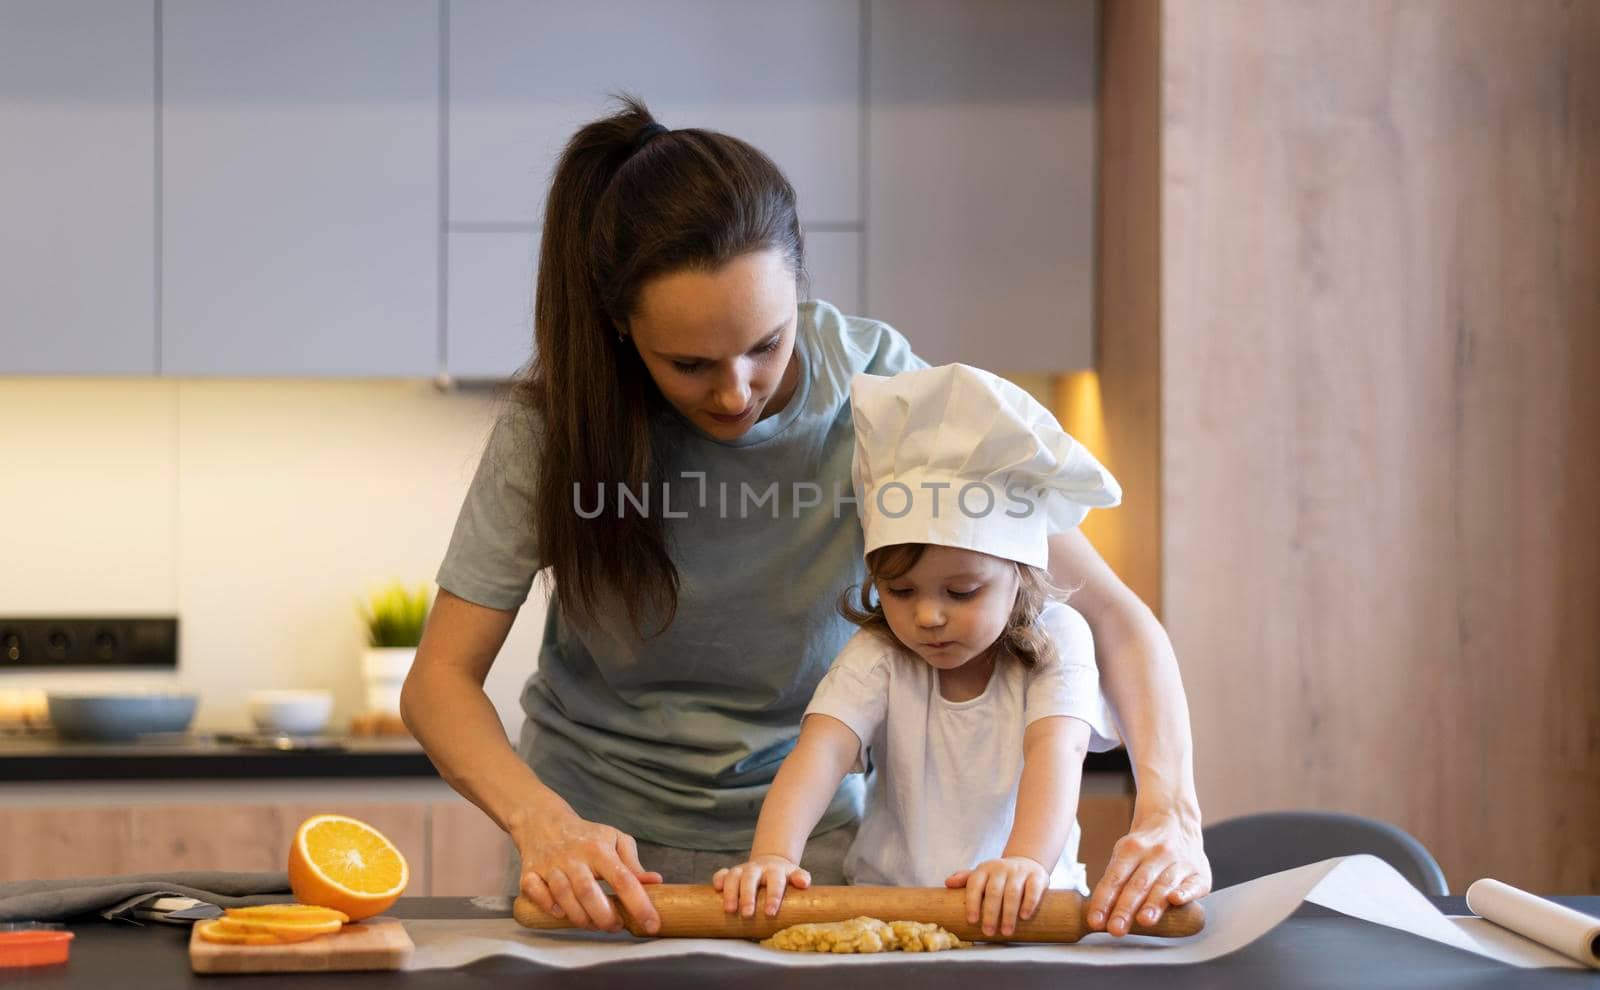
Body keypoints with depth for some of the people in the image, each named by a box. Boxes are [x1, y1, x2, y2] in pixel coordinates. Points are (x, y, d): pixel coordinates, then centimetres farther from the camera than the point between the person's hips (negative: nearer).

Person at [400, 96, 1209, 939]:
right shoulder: (561, 416, -13)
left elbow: (1109, 613, -12)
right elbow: (439, 679, -12)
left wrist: (1167, 814, -29)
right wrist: (542, 822, -32)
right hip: (601, 842, 0)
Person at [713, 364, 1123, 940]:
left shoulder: (1055, 640, -4)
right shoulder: (877, 656, -3)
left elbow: (1055, 750, -20)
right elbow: (820, 751, -18)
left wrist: (1027, 862, -40)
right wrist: (773, 855, -38)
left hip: (1021, 914, 1)